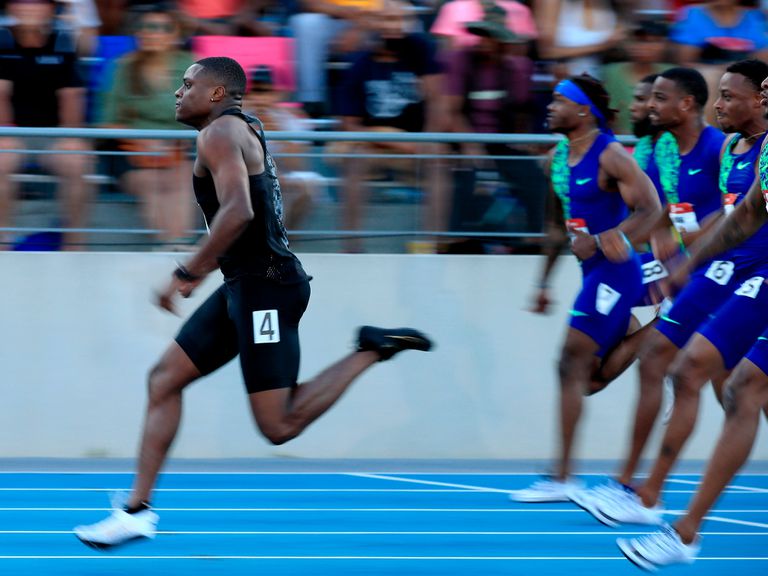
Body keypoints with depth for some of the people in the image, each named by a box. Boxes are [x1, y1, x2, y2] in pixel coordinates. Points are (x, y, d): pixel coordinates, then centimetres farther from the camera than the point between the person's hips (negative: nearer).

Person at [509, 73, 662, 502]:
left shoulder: (610, 156, -14)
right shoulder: (558, 158, 11)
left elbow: (651, 210, -18)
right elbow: (559, 224, 22)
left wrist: (602, 241, -28)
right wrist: (545, 281, 21)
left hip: (615, 271, -9)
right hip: (595, 273, 9)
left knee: (572, 363, -12)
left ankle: (562, 479, -11)